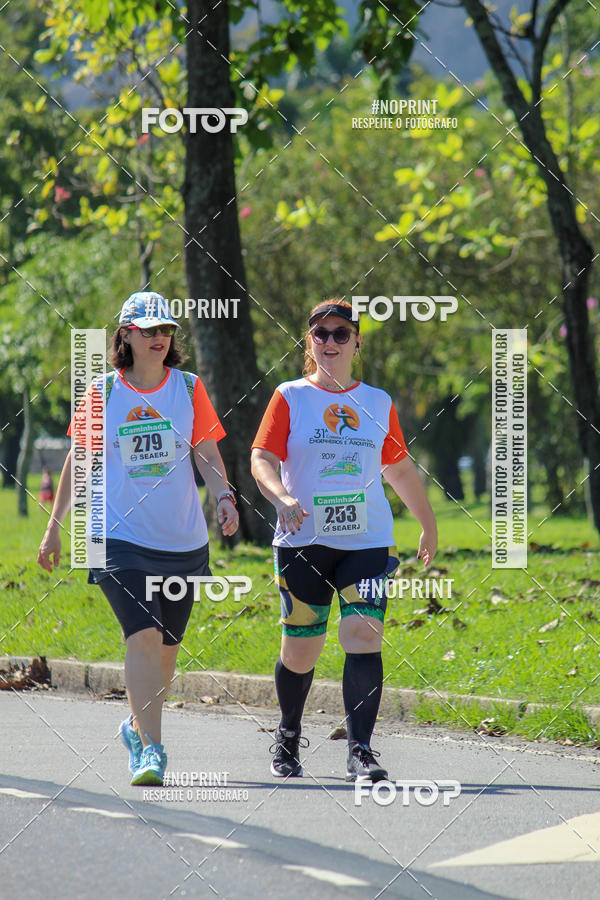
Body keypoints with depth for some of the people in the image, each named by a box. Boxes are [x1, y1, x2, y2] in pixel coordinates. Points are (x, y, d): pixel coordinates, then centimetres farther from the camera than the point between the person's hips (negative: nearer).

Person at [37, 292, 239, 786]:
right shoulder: (102, 392, 0)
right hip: (121, 536, -3)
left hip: (182, 539, 3)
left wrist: (224, 496, -12)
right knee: (144, 636, -18)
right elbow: (79, 460, 8)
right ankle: (152, 750, -18)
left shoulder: (188, 388, 4)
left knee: (166, 646, 10)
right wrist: (55, 526, 10)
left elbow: (207, 452, 6)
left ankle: (138, 725, 36)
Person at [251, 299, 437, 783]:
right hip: (303, 541, -1)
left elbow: (401, 470, 22)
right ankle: (289, 739, 32)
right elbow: (262, 460, -5)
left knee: (364, 634, -17)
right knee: (300, 650, 4)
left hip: (367, 539, 1)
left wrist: (429, 525, 28)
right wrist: (282, 497, -25)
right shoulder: (289, 397, 4)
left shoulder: (378, 403, 11)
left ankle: (361, 751, -19)